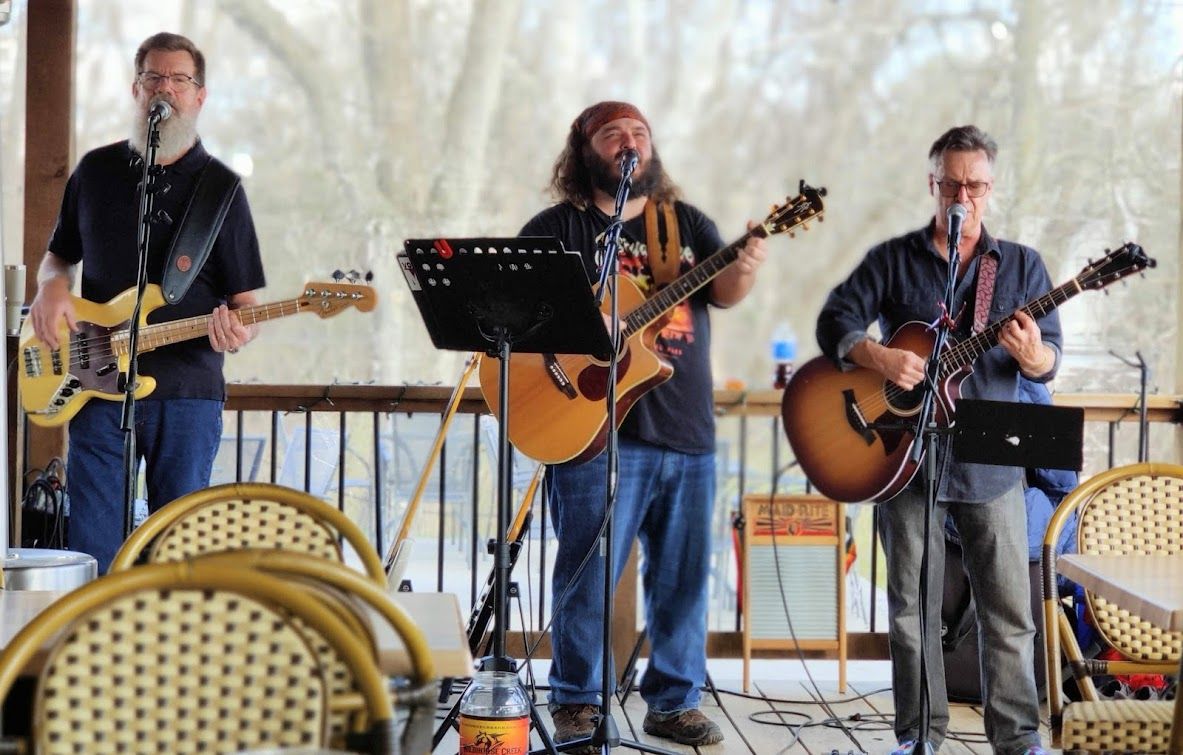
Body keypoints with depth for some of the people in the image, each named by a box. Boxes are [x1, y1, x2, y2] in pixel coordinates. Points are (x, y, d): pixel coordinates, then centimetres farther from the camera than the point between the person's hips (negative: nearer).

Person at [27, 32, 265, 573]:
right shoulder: (96, 170, 10)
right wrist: (52, 286, -1)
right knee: (92, 551, 0)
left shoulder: (220, 188, 3)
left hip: (188, 391, -2)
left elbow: (246, 300, 3)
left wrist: (238, 332, -20)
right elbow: (59, 254, 23)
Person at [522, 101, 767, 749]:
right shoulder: (558, 227, 3)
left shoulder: (688, 223, 14)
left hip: (688, 431, 4)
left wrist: (744, 268, -22)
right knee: (589, 570, -4)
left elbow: (722, 292, 0)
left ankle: (674, 701, 20)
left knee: (684, 574, 9)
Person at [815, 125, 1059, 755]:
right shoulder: (893, 259, 5)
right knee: (912, 608, 5)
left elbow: (1050, 358, 2)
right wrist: (879, 358, -20)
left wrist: (1031, 355, -21)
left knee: (1009, 609, 1)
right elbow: (835, 321, -1)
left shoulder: (1022, 266, 8)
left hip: (990, 463, 0)